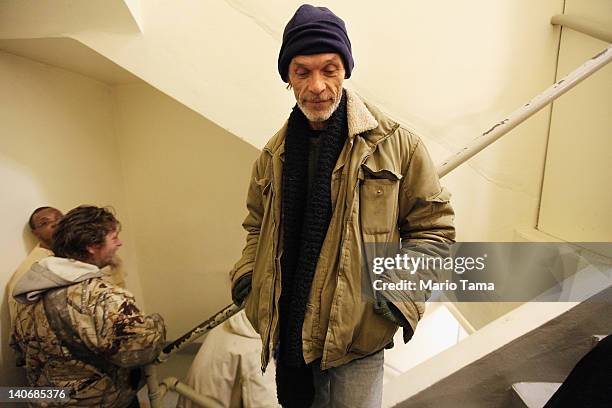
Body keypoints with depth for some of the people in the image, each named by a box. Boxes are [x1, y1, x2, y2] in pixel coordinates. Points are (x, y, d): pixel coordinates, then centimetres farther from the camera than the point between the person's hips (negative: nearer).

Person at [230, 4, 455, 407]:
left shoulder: (395, 144, -10)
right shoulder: (273, 154, 4)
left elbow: (434, 226, -3)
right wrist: (247, 270, 1)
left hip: (356, 333, -4)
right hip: (287, 332, 5)